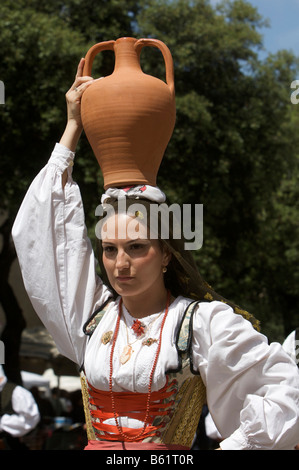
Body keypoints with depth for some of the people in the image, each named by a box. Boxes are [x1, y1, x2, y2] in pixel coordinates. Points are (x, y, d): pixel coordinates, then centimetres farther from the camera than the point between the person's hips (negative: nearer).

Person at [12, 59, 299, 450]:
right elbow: (45, 226, 20)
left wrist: (232, 446, -3)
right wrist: (73, 129, 25)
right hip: (95, 446, 5)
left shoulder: (204, 321, 0)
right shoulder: (93, 311, 13)